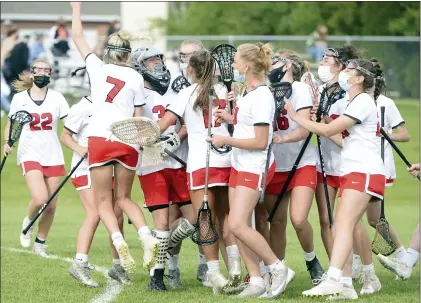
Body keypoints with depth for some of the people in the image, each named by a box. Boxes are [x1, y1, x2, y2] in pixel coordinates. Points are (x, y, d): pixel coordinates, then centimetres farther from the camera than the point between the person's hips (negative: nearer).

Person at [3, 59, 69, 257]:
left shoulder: (57, 98, 3)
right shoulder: (19, 98, 3)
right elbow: (10, 123, 15)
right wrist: (7, 141, -4)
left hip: (53, 156, 2)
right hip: (30, 154, -2)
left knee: (51, 205, 2)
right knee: (40, 199, -21)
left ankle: (40, 243, 21)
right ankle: (28, 223, 11)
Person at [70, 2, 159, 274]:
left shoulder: (97, 67, 8)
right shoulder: (136, 78, 8)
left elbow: (77, 35, 20)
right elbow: (138, 118, 8)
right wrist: (140, 141, 21)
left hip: (99, 137, -1)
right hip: (128, 142, 1)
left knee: (103, 202, 4)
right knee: (124, 198, 17)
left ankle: (119, 242, -23)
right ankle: (147, 237, -6)